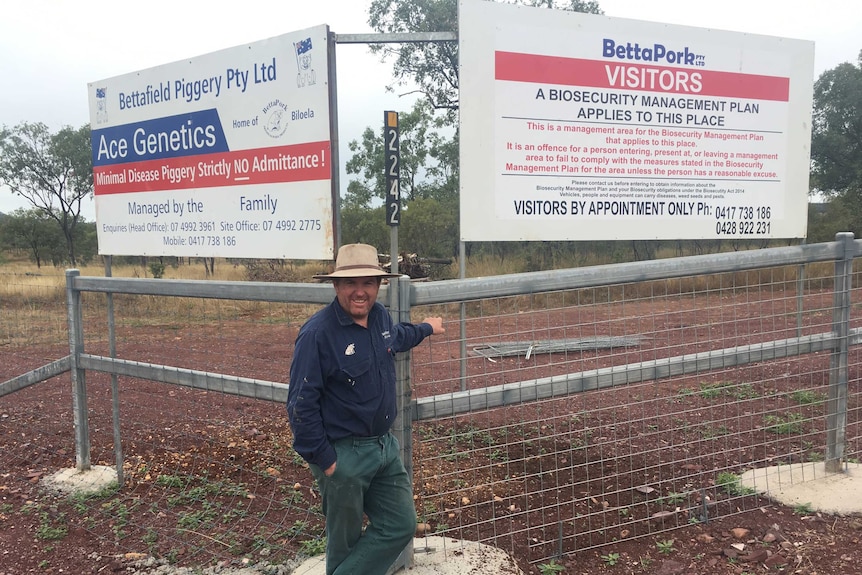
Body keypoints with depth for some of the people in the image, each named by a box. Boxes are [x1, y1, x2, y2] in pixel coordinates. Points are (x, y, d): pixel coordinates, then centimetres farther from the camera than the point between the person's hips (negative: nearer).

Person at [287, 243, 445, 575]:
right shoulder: (317, 333, -21)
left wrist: (426, 328, 43)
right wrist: (323, 460, -17)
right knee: (345, 542, 8)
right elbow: (301, 405, -20)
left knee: (401, 526, 11)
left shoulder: (379, 315, 1)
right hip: (343, 455, -7)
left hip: (385, 446, 7)